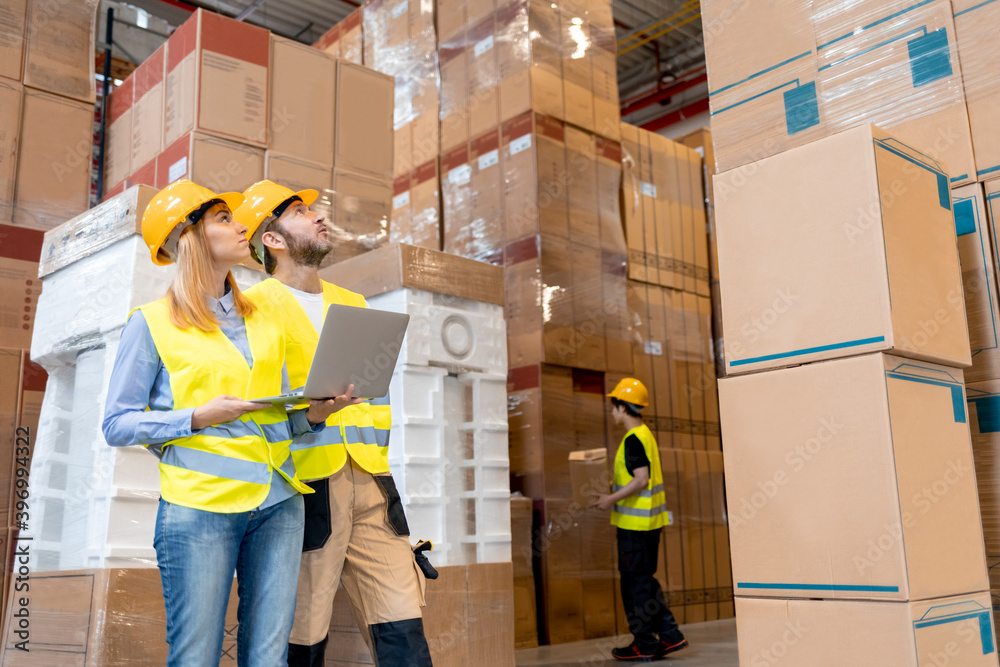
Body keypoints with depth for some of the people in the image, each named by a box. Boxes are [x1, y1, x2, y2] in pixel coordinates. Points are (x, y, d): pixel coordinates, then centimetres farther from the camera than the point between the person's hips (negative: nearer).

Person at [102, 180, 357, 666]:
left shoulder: (263, 317, 16)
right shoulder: (152, 322, 1)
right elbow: (117, 425, 0)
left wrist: (314, 413, -1)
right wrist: (198, 417, -13)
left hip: (278, 502, 4)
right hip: (199, 505, -4)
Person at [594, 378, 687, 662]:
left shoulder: (633, 439, -17)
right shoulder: (646, 435, 13)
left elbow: (641, 480, -24)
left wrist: (612, 499, -17)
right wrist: (615, 495, 21)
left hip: (635, 521, -10)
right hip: (649, 519, 10)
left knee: (636, 583, 1)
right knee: (645, 580, 17)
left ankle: (645, 644, 9)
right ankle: (670, 635, 18)